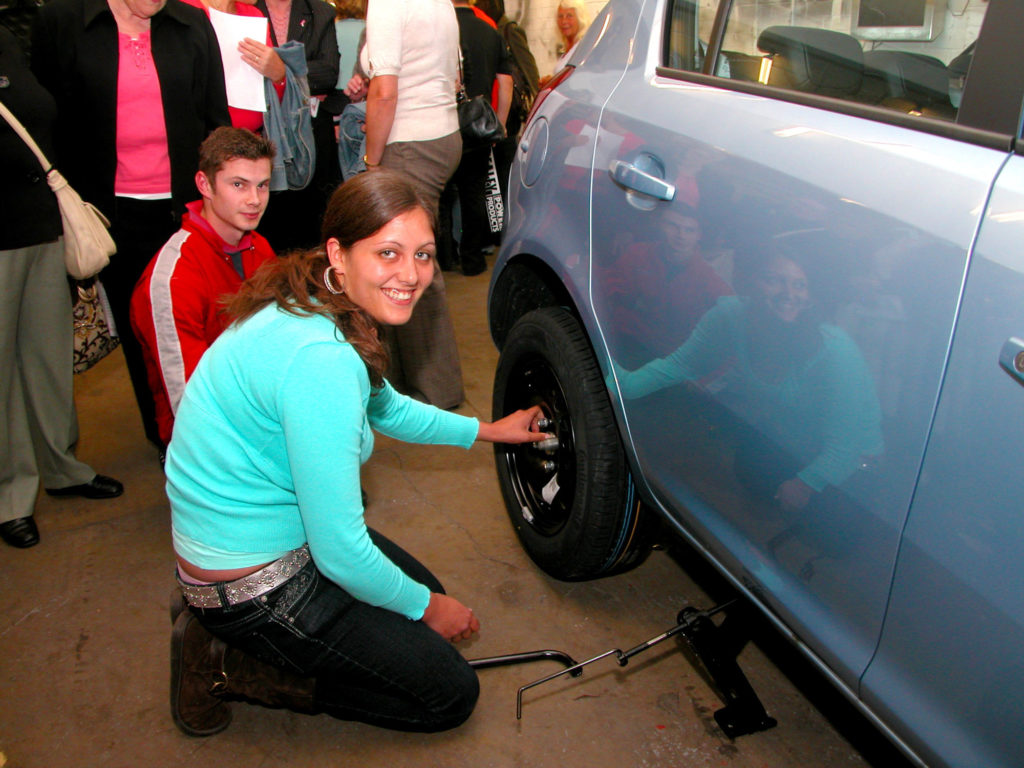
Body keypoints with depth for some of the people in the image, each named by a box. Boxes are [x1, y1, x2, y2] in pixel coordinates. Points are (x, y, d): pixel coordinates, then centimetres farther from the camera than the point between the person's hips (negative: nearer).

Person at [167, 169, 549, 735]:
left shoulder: (309, 307, -1)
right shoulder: (321, 360, -32)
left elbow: (384, 407, 19)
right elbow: (340, 552, -26)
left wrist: (487, 431, 22)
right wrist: (426, 608, -8)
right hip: (252, 585, -9)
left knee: (423, 591, 24)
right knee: (451, 693, 3)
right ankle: (227, 667, 4)